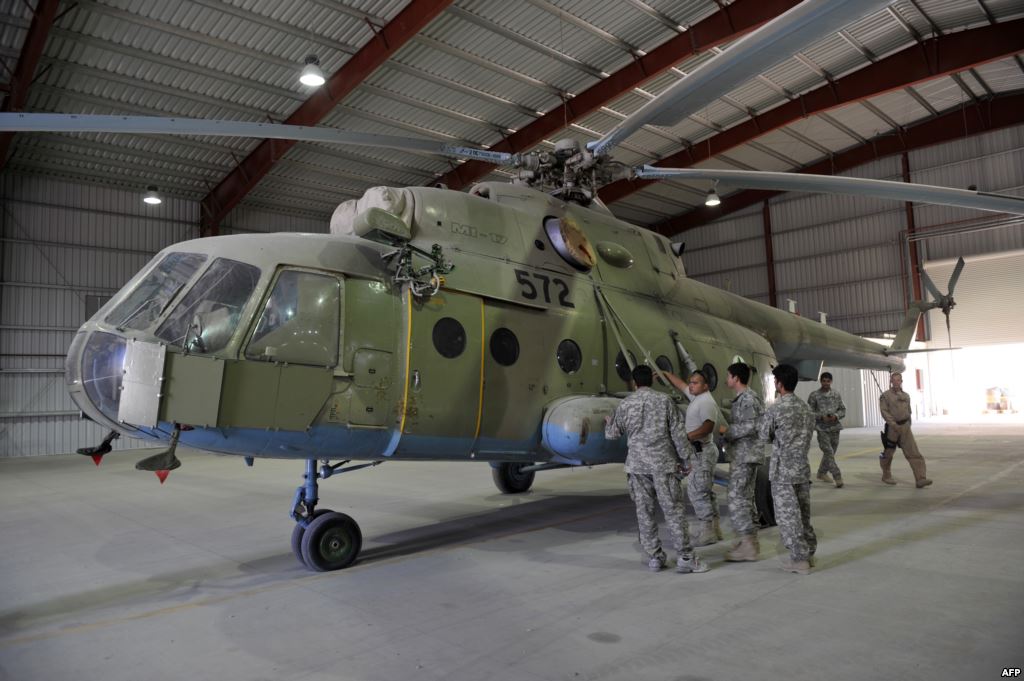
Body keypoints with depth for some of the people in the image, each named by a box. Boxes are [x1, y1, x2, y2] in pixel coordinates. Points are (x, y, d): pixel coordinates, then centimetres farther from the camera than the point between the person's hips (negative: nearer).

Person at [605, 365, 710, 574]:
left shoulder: (625, 404, 2)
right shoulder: (664, 400, -2)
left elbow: (612, 434, 12)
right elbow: (677, 433, -3)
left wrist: (608, 422, 34)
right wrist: (685, 458, 7)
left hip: (637, 466, 2)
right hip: (663, 464, -1)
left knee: (644, 512, 9)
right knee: (673, 510, 3)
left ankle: (654, 557, 13)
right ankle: (686, 558, 5)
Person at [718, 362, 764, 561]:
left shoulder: (747, 398, -15)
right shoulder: (742, 398, 15)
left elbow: (750, 427, -22)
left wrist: (726, 430, -13)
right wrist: (728, 431, 10)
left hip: (746, 455, -10)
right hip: (745, 455, 10)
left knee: (736, 499, -10)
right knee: (745, 498, 15)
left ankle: (749, 546, -7)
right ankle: (749, 539, 23)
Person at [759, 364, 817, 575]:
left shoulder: (775, 409, -15)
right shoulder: (806, 408, 6)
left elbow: (764, 437, -4)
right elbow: (808, 435, 13)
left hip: (783, 470, -7)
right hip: (803, 467, 7)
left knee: (788, 515, 1)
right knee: (803, 512, 16)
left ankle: (799, 559, 5)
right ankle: (808, 553, 25)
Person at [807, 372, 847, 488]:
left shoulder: (836, 394, 7)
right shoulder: (814, 395, -2)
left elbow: (843, 409, 10)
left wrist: (836, 416, -10)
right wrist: (821, 417, -17)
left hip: (835, 427, 4)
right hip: (822, 428, -4)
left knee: (830, 452, 12)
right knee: (828, 452, -12)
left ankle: (822, 473, 29)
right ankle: (837, 477, -12)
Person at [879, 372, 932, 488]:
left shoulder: (906, 396, 12)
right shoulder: (885, 395, -4)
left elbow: (908, 412, 22)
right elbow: (884, 411, -12)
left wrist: (908, 424, 17)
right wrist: (893, 424, -21)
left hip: (905, 427, 4)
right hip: (892, 426, -4)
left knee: (913, 452, -9)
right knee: (888, 453, 8)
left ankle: (920, 479, -13)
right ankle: (886, 476, 28)